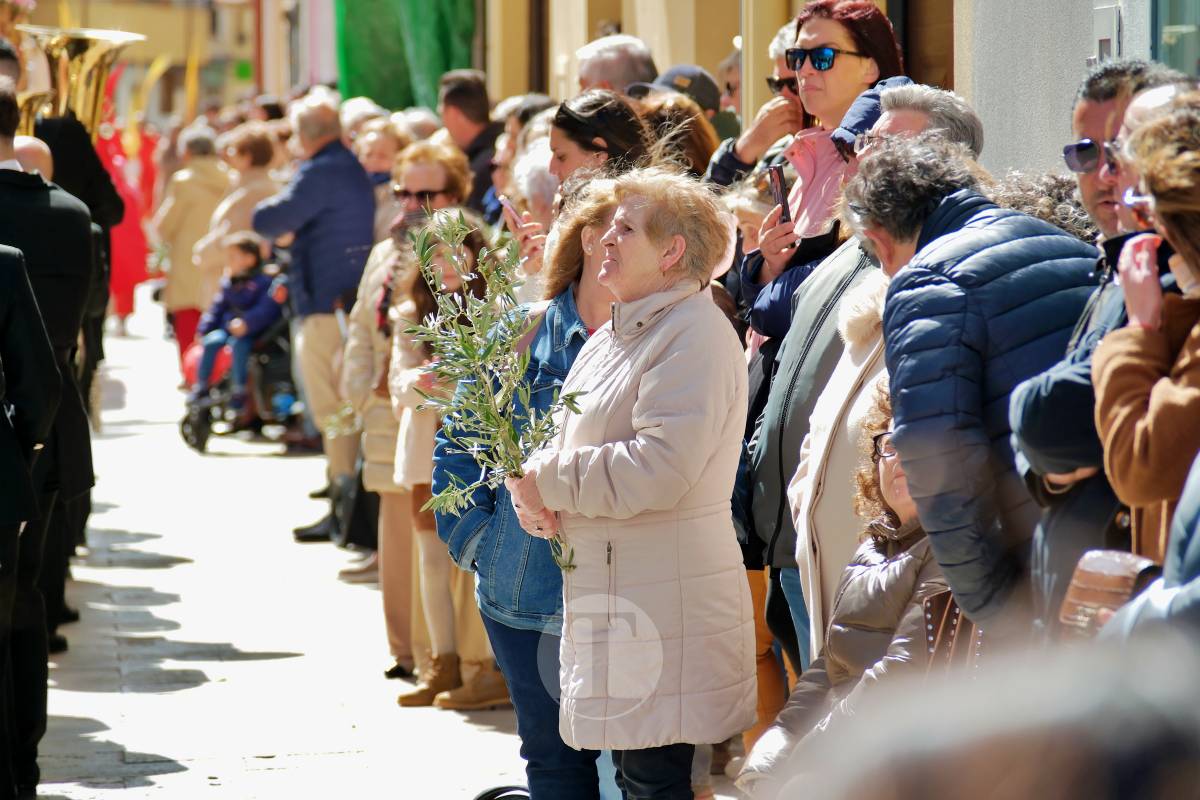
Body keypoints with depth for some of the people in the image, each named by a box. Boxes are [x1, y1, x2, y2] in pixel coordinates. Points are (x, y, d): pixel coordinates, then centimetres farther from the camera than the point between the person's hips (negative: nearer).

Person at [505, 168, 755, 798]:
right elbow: (574, 443, 22)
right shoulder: (614, 337, 17)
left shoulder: (696, 336, -13)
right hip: (611, 597, 9)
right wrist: (535, 498, -2)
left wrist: (547, 479, -13)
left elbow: (659, 468, -24)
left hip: (668, 604, -9)